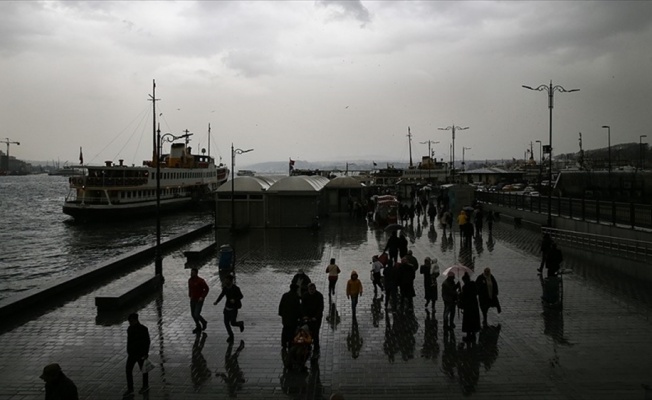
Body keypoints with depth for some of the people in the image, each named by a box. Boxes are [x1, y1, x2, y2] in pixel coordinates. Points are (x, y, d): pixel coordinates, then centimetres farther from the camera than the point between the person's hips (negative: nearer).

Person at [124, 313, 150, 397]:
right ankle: (130, 390, 4)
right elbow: (129, 340, 13)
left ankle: (145, 386, 31)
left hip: (141, 354, -6)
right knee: (128, 370, -2)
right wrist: (129, 352, 18)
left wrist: (146, 354, -17)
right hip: (132, 353, 6)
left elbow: (147, 342, -14)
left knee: (143, 369, 11)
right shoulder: (130, 329, 1)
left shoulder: (143, 329, -18)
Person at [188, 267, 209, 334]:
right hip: (193, 300, 7)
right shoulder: (190, 280, 2)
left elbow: (206, 289, -12)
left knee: (196, 314, -12)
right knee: (193, 314, 11)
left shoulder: (200, 281, -19)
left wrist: (202, 297, -17)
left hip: (199, 300, -7)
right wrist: (190, 295, 9)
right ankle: (198, 327, 30)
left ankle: (204, 322, 17)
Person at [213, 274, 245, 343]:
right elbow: (222, 294, 11)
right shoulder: (225, 287, -5)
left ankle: (240, 323, 30)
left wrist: (234, 299, -31)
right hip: (227, 307, 5)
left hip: (234, 308, -5)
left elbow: (241, 296, -11)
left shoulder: (235, 288, -22)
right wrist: (216, 301, -5)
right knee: (226, 323, 4)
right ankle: (231, 336, 26)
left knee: (233, 323, -5)